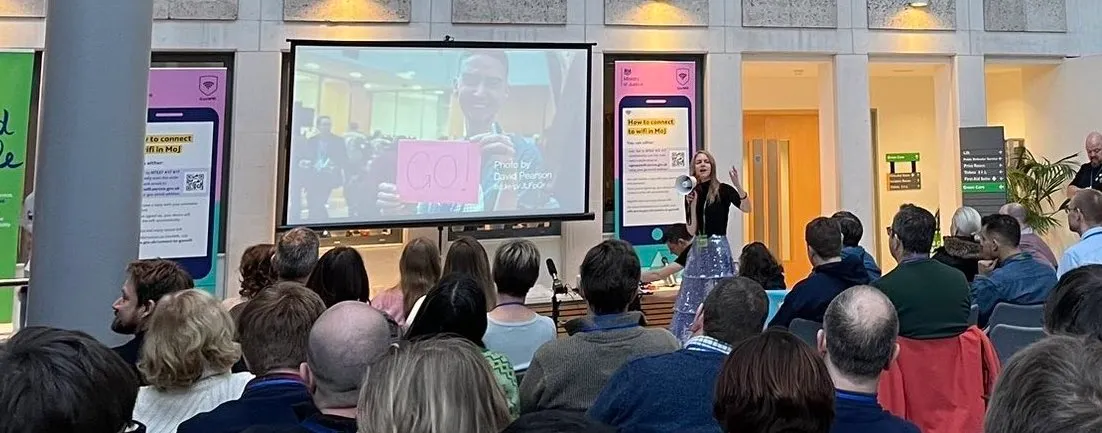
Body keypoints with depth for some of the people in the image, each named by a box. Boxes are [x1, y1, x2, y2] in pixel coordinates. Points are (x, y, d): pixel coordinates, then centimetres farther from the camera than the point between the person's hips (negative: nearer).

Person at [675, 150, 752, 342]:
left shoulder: (723, 190, -3)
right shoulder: (691, 194, 8)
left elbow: (746, 208, -20)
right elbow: (692, 230, 3)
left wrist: (738, 185, -34)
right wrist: (692, 205, -9)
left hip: (718, 248, -5)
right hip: (698, 250, 5)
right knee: (693, 298, 7)